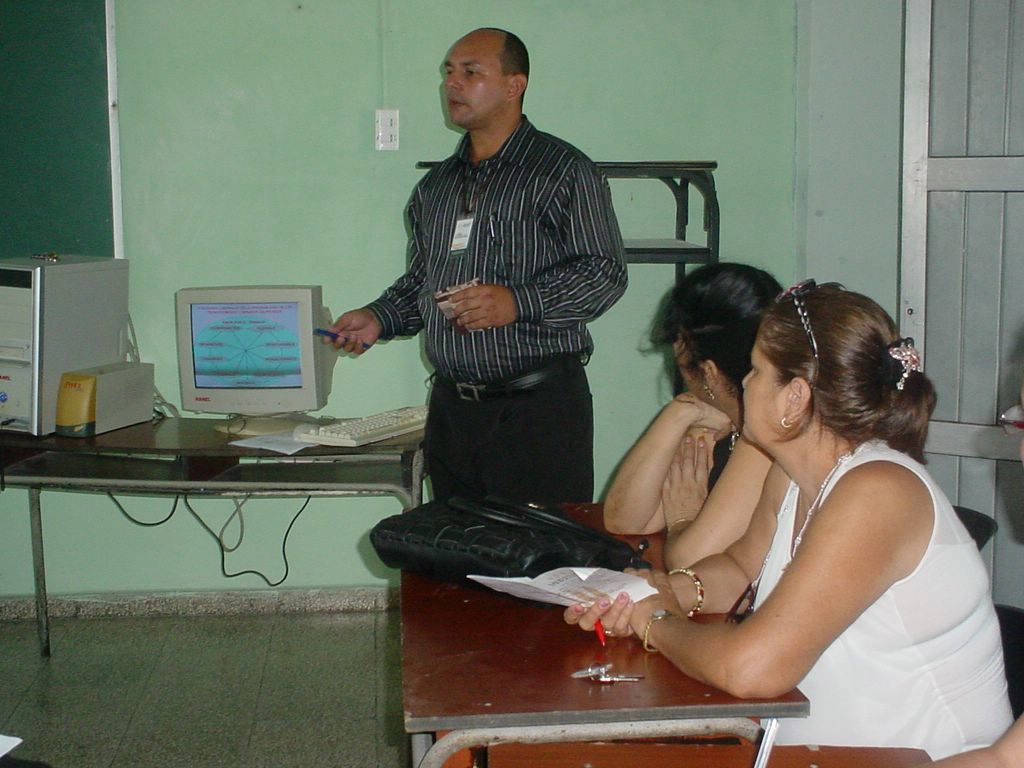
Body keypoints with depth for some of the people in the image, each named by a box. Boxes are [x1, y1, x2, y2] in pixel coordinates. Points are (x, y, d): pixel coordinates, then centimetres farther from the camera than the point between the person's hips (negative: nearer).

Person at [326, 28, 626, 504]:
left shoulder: (564, 171, -3)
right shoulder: (435, 186, 17)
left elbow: (605, 273, -10)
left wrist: (518, 303, -22)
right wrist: (379, 318, 6)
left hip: (539, 407, -6)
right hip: (450, 407, 6)